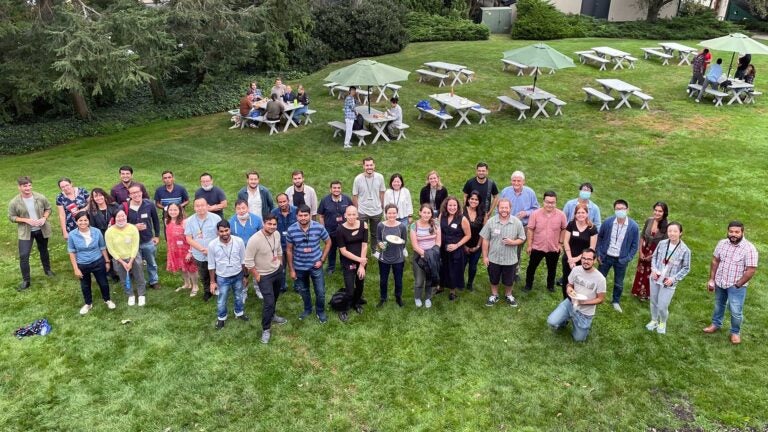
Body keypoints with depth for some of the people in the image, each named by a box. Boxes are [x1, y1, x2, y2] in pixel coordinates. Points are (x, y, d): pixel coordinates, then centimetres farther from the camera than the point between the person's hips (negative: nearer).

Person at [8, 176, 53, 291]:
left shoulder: (40, 197, -12)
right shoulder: (14, 202, -16)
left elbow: (48, 208, 3)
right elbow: (11, 217, -7)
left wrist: (44, 218, -16)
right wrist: (27, 220, -22)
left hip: (41, 229, 2)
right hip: (25, 232, -2)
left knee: (43, 251, 22)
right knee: (23, 255, -7)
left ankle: (47, 270, 45)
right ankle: (26, 280, 6)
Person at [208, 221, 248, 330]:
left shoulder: (239, 241, -19)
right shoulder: (212, 245, -21)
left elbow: (243, 260, -4)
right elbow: (211, 265, -8)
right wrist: (212, 282, -3)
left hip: (238, 275, 2)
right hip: (222, 278, -1)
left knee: (238, 297, 24)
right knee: (221, 301, 15)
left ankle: (239, 313, 50)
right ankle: (221, 318, 42)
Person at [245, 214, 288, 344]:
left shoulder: (277, 234, -9)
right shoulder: (254, 240, -31)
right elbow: (248, 262, -23)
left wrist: (280, 265, 13)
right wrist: (257, 276, -17)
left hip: (278, 271, 7)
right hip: (264, 276, -6)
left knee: (275, 297, 24)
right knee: (269, 302, -7)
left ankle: (272, 315, 50)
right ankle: (266, 329, 12)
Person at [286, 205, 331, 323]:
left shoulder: (318, 227, -16)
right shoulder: (291, 230, -14)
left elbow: (328, 242, -1)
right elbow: (289, 250, -3)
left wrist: (322, 260, -6)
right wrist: (291, 269, -1)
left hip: (315, 265, -1)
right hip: (299, 267, 1)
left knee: (320, 292, 8)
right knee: (303, 291, 20)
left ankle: (320, 311, 34)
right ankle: (307, 309, 46)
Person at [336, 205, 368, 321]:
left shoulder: (363, 226, -9)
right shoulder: (341, 230, -16)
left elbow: (364, 245, -7)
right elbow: (343, 251, -14)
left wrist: (362, 265, -10)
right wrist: (358, 259, -18)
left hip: (362, 261, 3)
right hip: (348, 263, -3)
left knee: (360, 285, 18)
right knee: (349, 289, -5)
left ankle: (357, 303, 47)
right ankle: (343, 310, 21)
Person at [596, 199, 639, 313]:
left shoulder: (633, 226, -13)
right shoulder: (608, 222, -12)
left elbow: (634, 245, -3)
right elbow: (599, 237, 1)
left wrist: (628, 258, -8)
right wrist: (598, 253, -2)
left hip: (621, 260, 0)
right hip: (606, 256, 0)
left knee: (619, 283, 15)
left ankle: (616, 301, 37)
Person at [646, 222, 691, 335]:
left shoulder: (685, 250, -14)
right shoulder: (662, 243, -6)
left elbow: (686, 268, -5)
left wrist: (674, 278, -13)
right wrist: (653, 269, -6)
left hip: (668, 282, -3)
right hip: (655, 278, 3)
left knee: (662, 306, 0)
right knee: (653, 302, 17)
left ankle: (662, 323, 30)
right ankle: (654, 320, 40)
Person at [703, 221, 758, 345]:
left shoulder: (749, 248, -20)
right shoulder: (722, 243, -5)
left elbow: (751, 270, -19)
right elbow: (715, 261, 4)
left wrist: (737, 285, -16)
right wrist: (711, 279, 2)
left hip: (736, 286, -5)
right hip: (720, 282, 5)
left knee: (736, 311, 0)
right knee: (719, 305, 23)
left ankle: (735, 332, 23)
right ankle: (716, 324, 44)